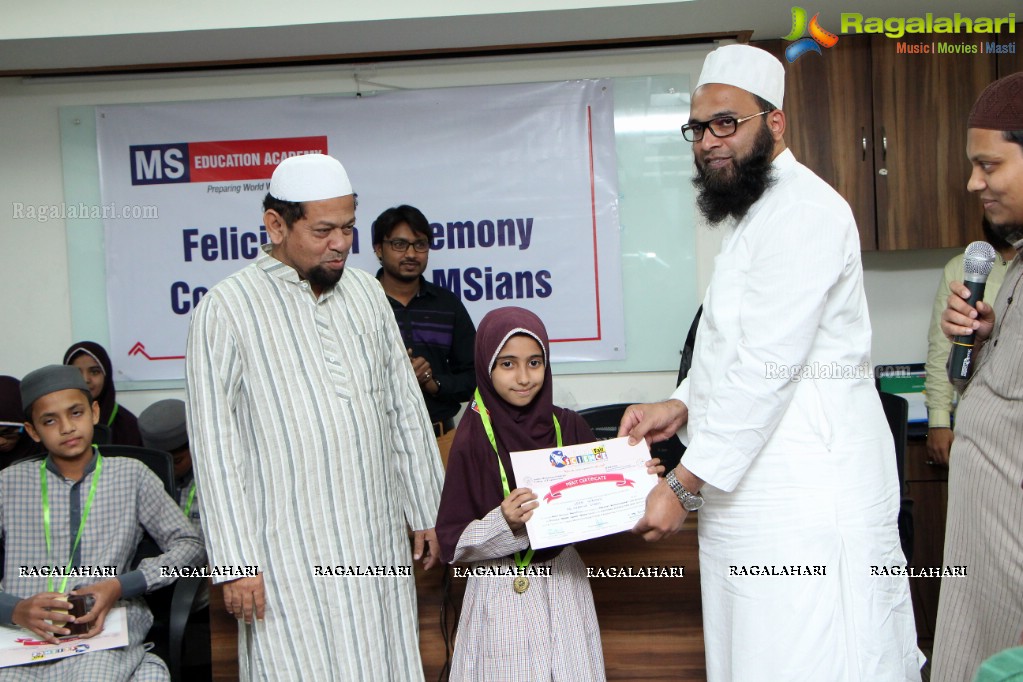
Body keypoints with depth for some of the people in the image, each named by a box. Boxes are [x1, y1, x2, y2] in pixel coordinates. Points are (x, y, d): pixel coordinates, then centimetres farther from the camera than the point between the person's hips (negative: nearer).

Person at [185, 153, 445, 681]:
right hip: (291, 552, -5)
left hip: (378, 541, 5)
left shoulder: (366, 292, 9)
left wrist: (427, 513, 14)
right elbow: (214, 443, -9)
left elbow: (406, 408, 14)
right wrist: (235, 561, -11)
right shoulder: (228, 308, -7)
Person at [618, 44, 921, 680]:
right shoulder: (755, 215, 21)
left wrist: (685, 483, -20)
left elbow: (767, 367, -21)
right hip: (756, 484, 10)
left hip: (808, 493, -10)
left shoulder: (803, 211, -14)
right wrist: (683, 405, 9)